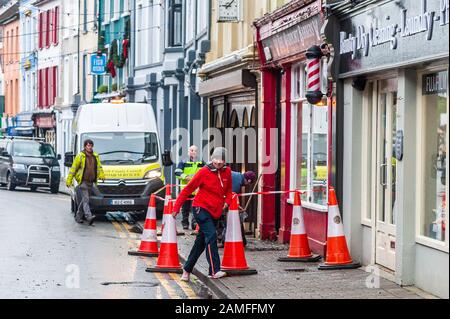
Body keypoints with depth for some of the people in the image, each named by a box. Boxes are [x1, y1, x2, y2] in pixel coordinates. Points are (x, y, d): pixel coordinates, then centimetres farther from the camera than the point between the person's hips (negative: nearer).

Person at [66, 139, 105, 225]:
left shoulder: (95, 157, 13)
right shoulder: (80, 156, -2)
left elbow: (99, 167, 16)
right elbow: (73, 168, 0)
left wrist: (101, 175, -6)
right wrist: (69, 180, -3)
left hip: (91, 182, 6)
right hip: (83, 181, -6)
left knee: (84, 200, 12)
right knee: (85, 199, -16)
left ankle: (78, 216, 23)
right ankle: (89, 217, -28)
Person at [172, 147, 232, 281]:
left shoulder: (227, 172, 3)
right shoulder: (204, 172, -11)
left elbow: (228, 189, 20)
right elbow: (188, 189, -7)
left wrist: (227, 201, -1)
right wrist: (176, 208, -8)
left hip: (215, 212, 6)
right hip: (202, 208, -6)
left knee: (201, 241, 10)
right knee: (211, 236, -21)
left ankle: (187, 269, 23)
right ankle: (214, 271, -25)